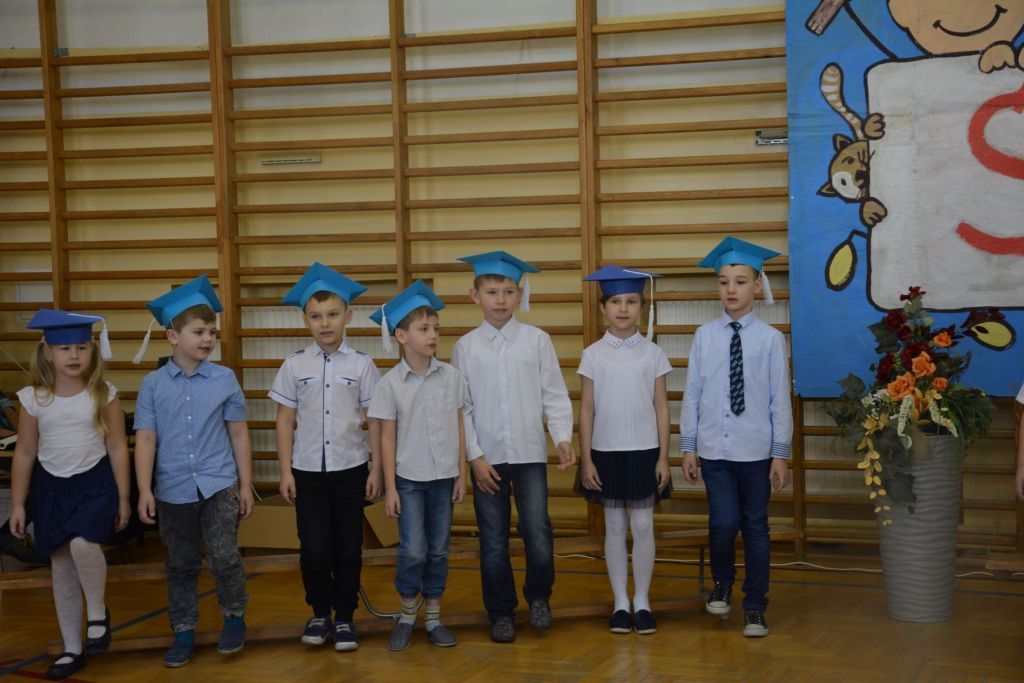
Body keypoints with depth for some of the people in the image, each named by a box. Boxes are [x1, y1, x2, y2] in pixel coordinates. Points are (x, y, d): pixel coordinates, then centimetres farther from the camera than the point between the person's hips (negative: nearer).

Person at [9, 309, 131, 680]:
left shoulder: (104, 395, -7)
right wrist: (17, 504, 4)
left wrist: (123, 498, -1)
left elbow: (117, 447, -1)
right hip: (52, 487, 3)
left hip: (95, 483, -3)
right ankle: (72, 649, 23)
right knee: (62, 569, 9)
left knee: (83, 545, -29)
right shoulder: (33, 398, -3)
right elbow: (25, 453, 4)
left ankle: (98, 613, -1)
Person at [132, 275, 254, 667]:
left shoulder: (224, 380, -2)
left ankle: (234, 618, 18)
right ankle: (183, 632, 25)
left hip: (219, 487, -1)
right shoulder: (153, 385, -2)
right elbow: (145, 439, -3)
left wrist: (246, 484, 3)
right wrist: (145, 491, -8)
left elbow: (238, 433, 3)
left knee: (224, 558, -6)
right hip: (174, 490, 1)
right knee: (180, 565, 12)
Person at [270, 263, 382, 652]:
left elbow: (375, 420, 2)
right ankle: (319, 613, 21)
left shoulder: (361, 365, -1)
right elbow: (285, 422, 3)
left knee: (348, 548, 6)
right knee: (314, 549, 0)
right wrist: (285, 471, -1)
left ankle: (344, 618, 20)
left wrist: (376, 469, -1)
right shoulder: (295, 366, 0)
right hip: (308, 470, 0)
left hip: (350, 469, 0)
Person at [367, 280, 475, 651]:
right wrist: (390, 487, -4)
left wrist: (461, 475, 5)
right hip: (409, 478, -2)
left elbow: (460, 427, 5)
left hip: (443, 476, 2)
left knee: (438, 551, 9)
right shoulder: (390, 383, -7)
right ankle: (406, 616, 14)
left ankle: (434, 617, 20)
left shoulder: (451, 376, -1)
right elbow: (387, 437, -3)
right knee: (413, 551, -6)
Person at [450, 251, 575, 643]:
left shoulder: (537, 340, 1)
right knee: (493, 541, 7)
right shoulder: (465, 347, 2)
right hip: (486, 458, 1)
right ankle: (501, 612, 22)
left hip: (530, 453, -1)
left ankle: (539, 596, 20)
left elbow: (555, 395, 3)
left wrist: (563, 438, -9)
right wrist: (474, 457, -3)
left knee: (538, 534, -6)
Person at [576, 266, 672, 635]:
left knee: (643, 526, 2)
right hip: (606, 452, 0)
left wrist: (663, 457, -3)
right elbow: (586, 410, 1)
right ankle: (621, 603, 15)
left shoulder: (653, 353, 0)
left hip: (645, 451, 0)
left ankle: (642, 601, 13)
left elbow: (661, 407, 1)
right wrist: (585, 459, -3)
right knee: (615, 526, 7)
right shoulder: (593, 354, 0)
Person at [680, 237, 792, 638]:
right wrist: (688, 446, 4)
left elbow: (780, 399, -2)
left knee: (755, 527, 7)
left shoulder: (770, 339, -3)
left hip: (756, 451, -1)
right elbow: (692, 394, 5)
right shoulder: (704, 337, 1)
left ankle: (754, 607, 20)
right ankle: (722, 584, 25)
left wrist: (781, 454, -2)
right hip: (714, 449, 1)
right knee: (724, 522, -5)